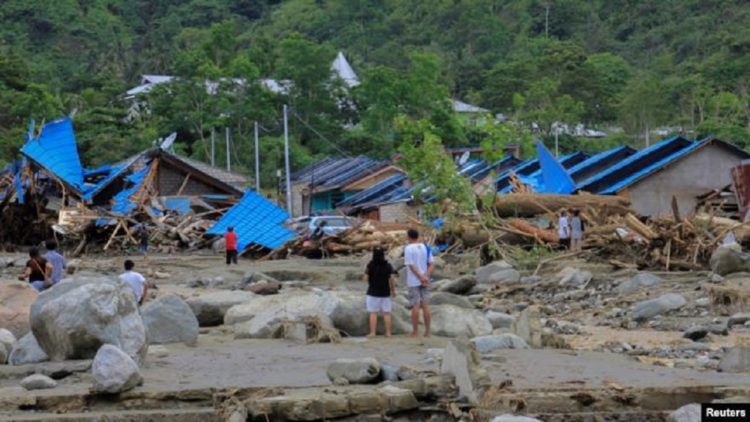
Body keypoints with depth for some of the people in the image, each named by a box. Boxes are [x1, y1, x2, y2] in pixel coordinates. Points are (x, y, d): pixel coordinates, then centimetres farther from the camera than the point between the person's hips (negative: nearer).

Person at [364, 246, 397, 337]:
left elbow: (366, 278, -4)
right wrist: (393, 290, 1)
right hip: (385, 293, 2)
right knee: (386, 313, 6)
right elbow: (392, 278, -8)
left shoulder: (370, 265, -7)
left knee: (373, 313, 1)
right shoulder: (388, 266, -3)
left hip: (373, 293, -2)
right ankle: (388, 332, 3)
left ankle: (372, 332, -4)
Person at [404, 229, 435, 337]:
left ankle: (415, 332, -1)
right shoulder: (426, 248, 8)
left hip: (413, 281, -5)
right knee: (425, 306, 5)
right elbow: (432, 264, 2)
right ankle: (427, 332, 5)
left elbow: (411, 266, -15)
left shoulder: (408, 249, -8)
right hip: (425, 282, 5)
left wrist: (421, 278, -14)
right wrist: (426, 276, -9)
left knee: (415, 306, -3)